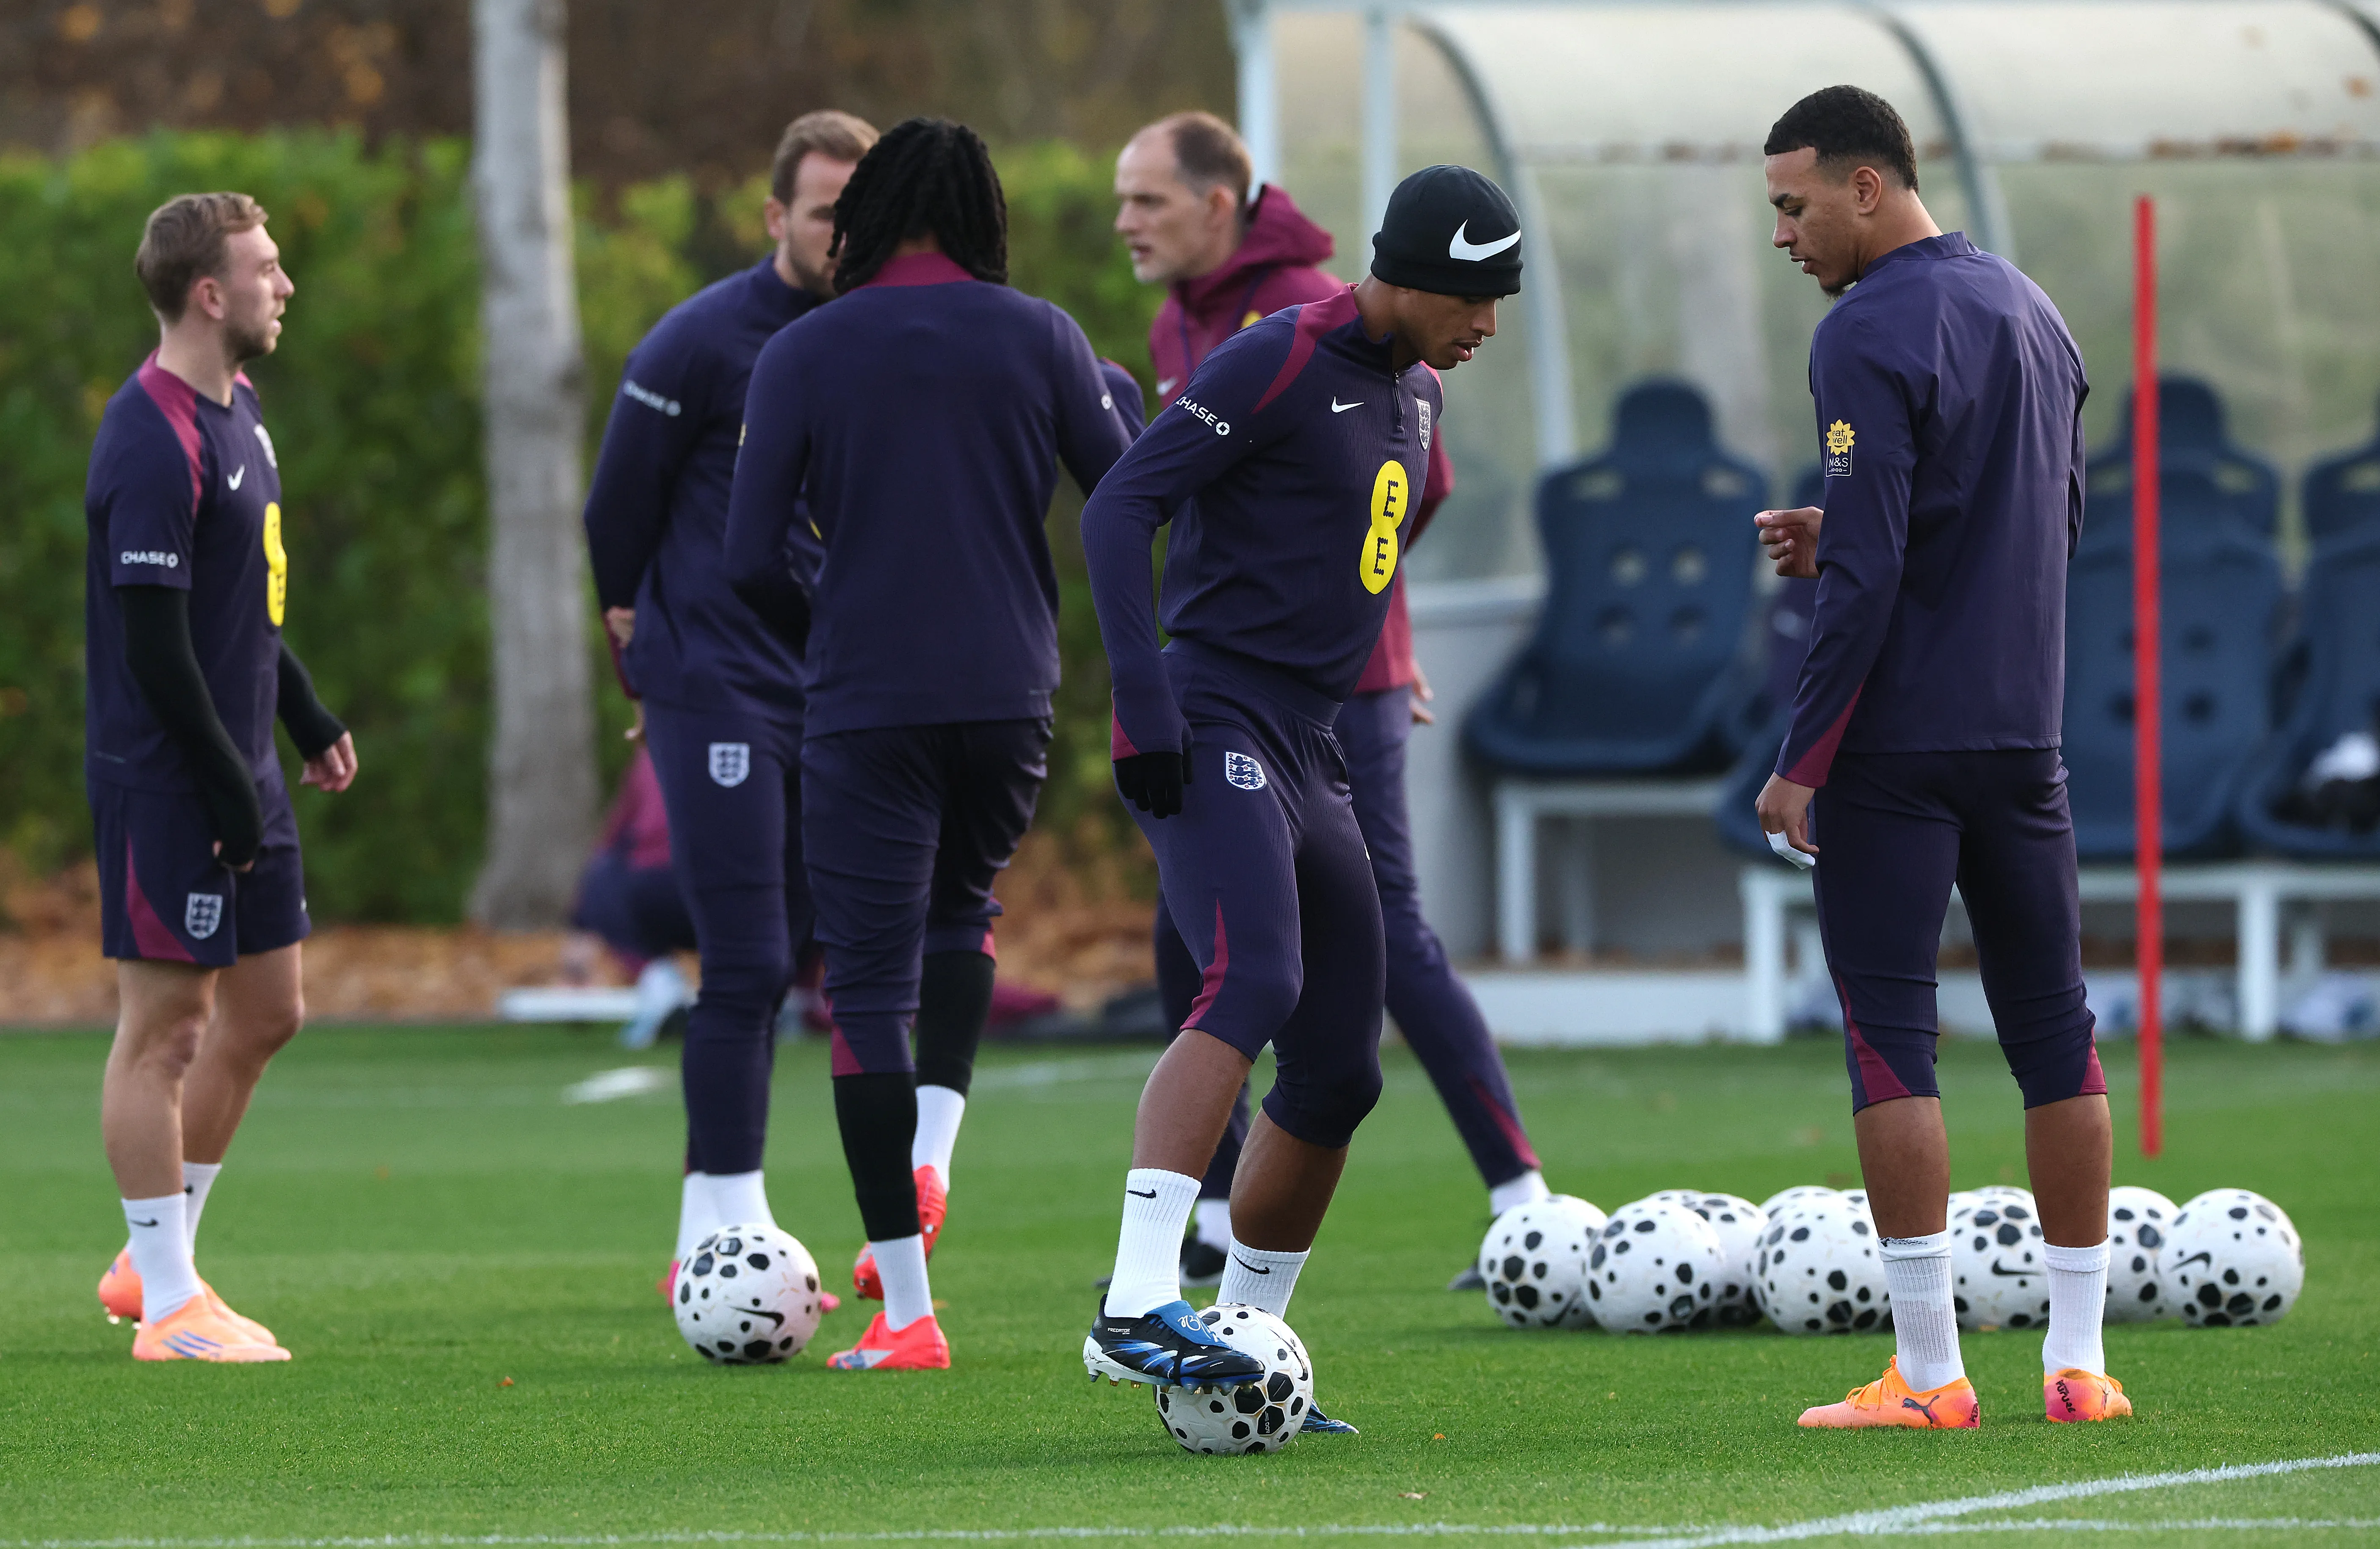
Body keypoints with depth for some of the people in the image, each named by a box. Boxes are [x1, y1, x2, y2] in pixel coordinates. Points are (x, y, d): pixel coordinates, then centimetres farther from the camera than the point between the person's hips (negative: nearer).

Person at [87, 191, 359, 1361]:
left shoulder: (236, 411, 12)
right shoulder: (153, 443, -19)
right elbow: (154, 642, -21)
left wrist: (307, 718, 20)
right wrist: (224, 785, -19)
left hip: (241, 773, 10)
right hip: (168, 781, -10)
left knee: (265, 1013, 14)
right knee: (165, 1029, -3)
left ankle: (154, 1263, 23)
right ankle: (166, 1305, 2)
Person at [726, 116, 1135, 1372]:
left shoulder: (801, 356, -3)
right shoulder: (1039, 340, 0)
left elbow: (753, 557, -5)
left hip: (865, 704, -2)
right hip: (1009, 693, 2)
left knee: (868, 982, 2)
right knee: (961, 908, 28)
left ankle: (903, 1311, -3)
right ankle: (931, 1155, 5)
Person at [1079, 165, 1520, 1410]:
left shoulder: (1412, 394, 17)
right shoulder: (1278, 363, -11)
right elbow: (1120, 509, -16)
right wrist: (1144, 701, -23)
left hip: (1306, 752, 9)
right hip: (1213, 731, -9)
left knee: (1339, 1072, 8)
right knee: (1254, 986, -28)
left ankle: (1244, 1340, 18)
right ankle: (1135, 1307, -37)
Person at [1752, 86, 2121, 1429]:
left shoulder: (1873, 336, -13)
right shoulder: (2032, 313, 13)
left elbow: (1867, 577, -18)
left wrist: (1802, 760, -12)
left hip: (1897, 751, -7)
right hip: (2027, 737, 7)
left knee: (1890, 1040, -4)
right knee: (2055, 1032, 10)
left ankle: (1929, 1371, -7)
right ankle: (2079, 1358, 10)